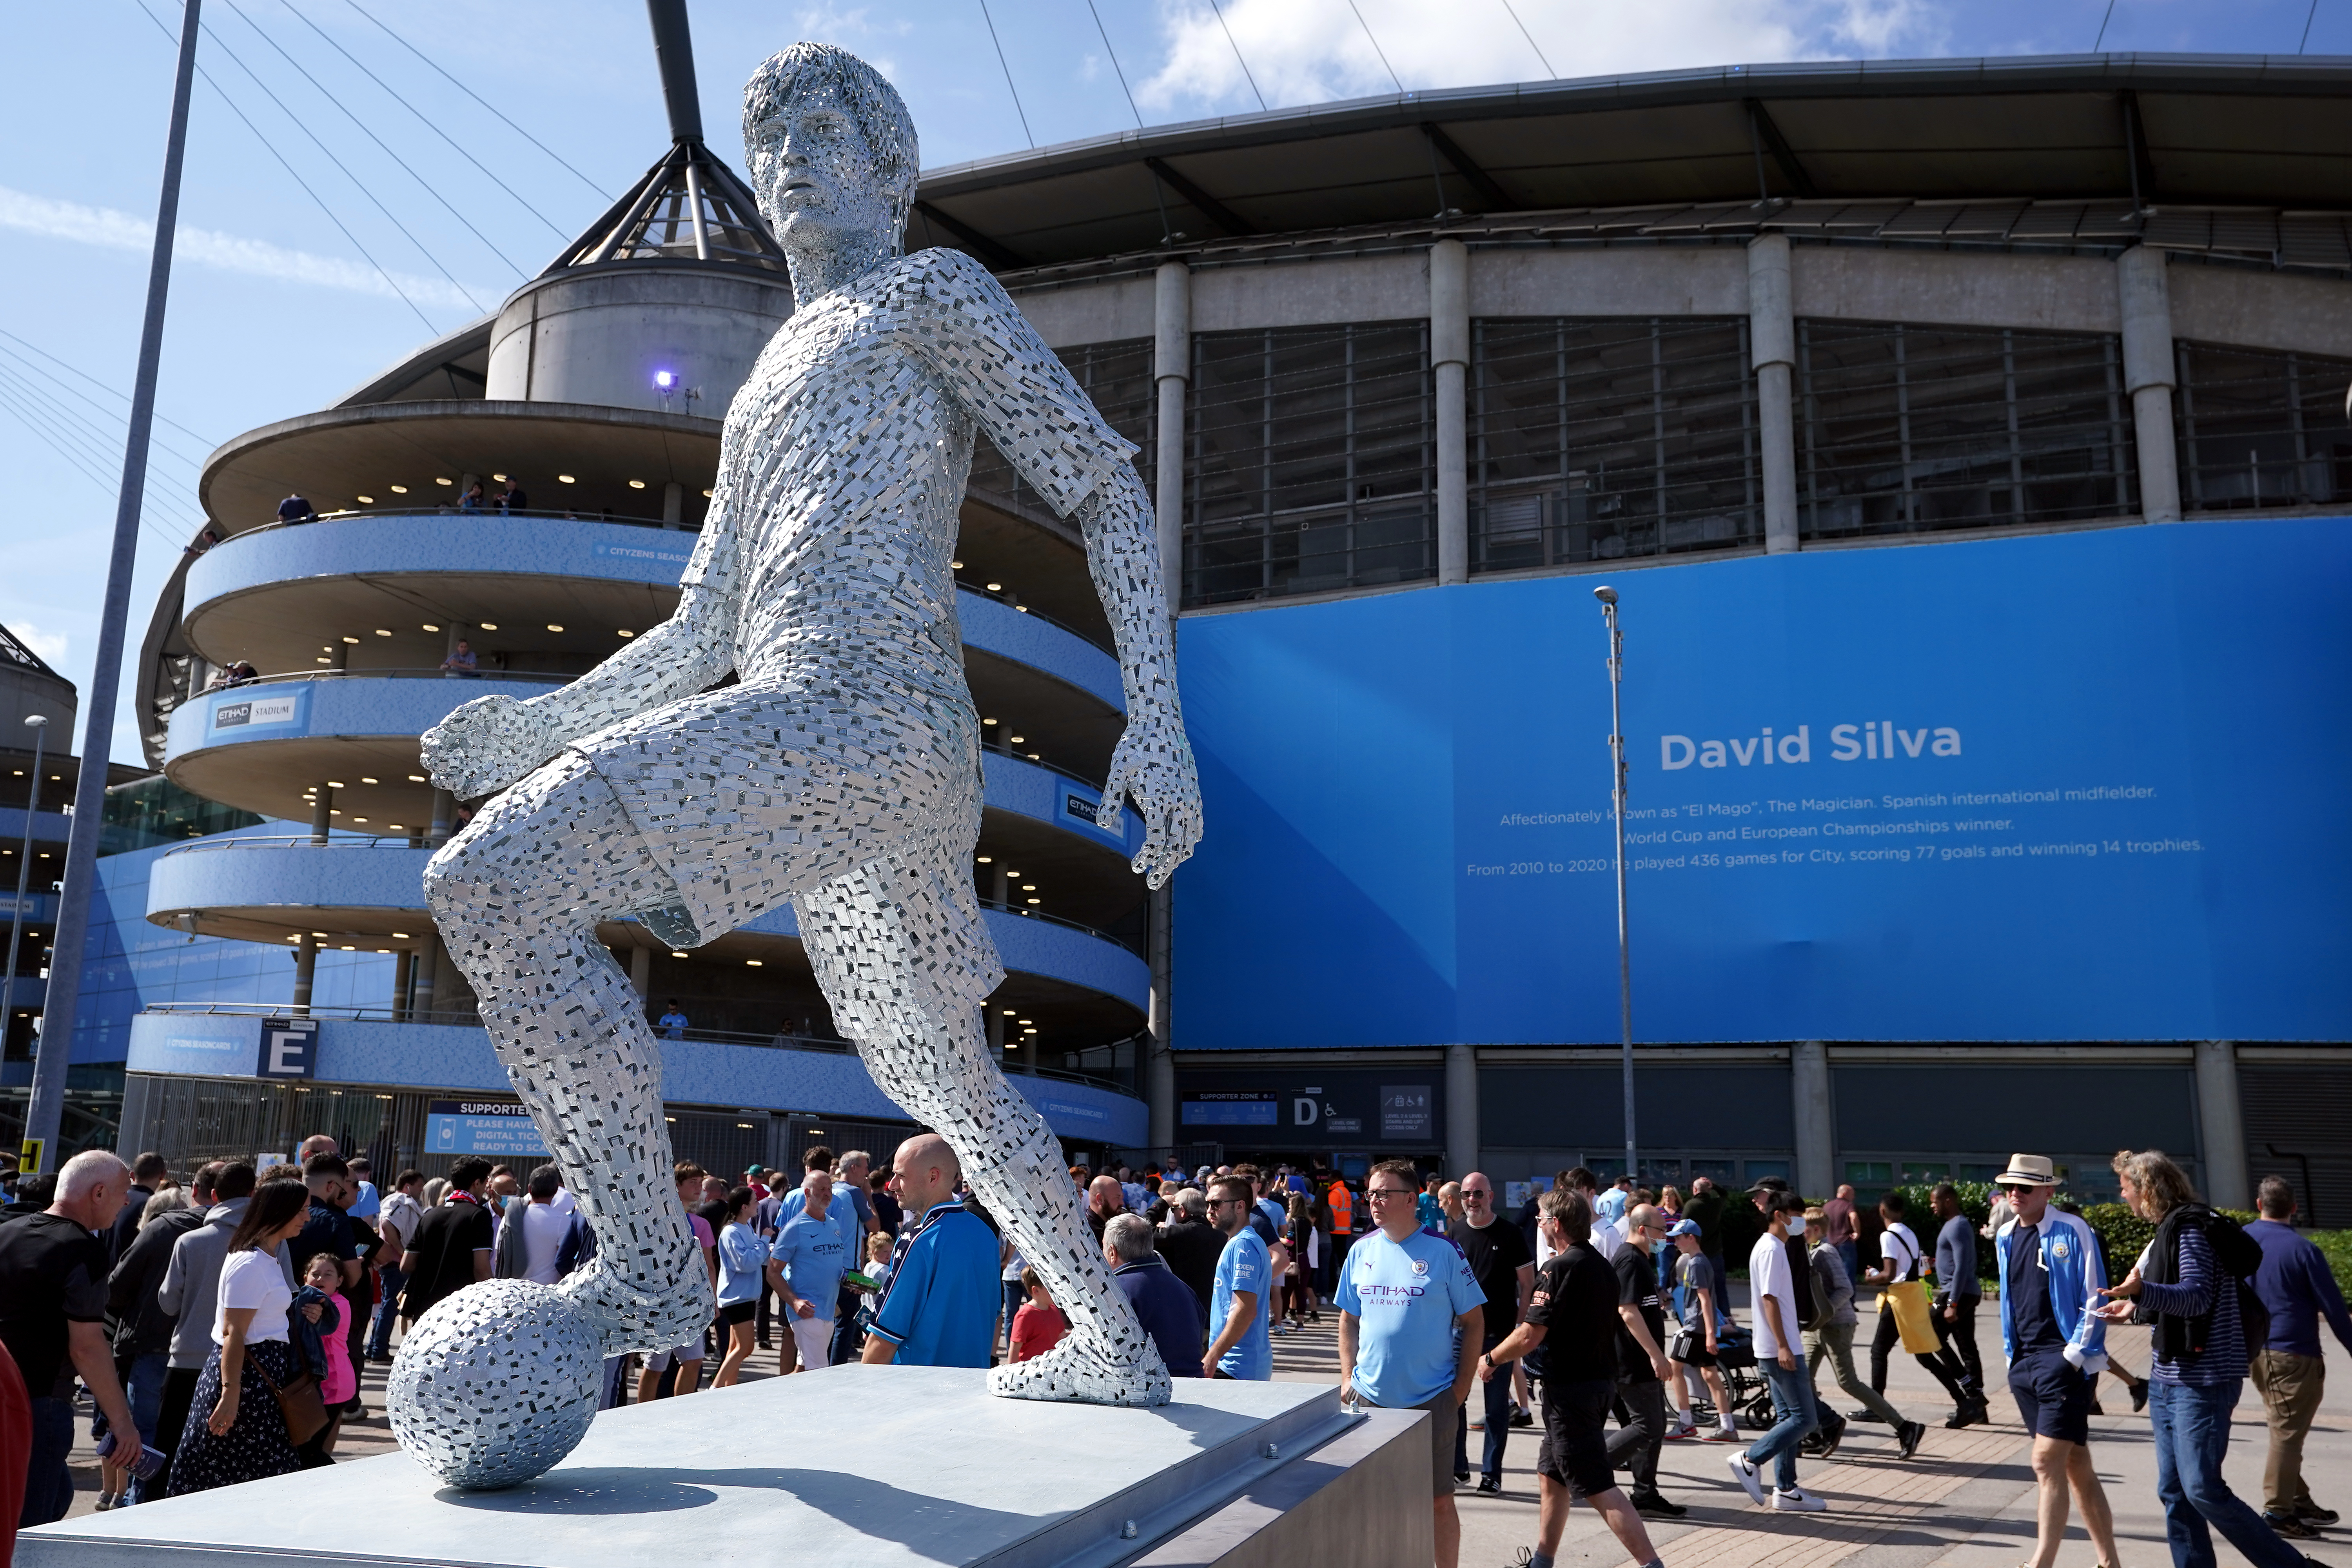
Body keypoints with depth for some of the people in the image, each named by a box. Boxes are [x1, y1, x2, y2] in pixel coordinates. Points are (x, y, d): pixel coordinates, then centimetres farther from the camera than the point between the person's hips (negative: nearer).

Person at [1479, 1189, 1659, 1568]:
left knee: (1598, 1488, -7)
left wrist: (1489, 1360, -5)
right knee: (1551, 1474, 20)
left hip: (1569, 1388, -10)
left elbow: (1529, 1337, -19)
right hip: (1601, 1379, 10)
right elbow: (1613, 1327, 20)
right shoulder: (1603, 1266, 10)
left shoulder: (1558, 1268, -18)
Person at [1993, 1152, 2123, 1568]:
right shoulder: (2005, 1237, 11)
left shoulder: (2073, 1231, -9)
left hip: (2065, 1359, -7)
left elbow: (2094, 1301, -10)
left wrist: (2073, 1355, -13)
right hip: (2024, 1362, 7)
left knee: (2047, 1461, -12)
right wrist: (2013, 1355, 14)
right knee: (2075, 1465, 14)